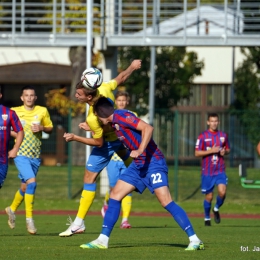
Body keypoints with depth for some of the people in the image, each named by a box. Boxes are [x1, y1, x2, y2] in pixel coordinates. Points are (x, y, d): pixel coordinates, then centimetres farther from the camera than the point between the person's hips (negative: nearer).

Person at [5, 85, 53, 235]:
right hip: (21, 154, -4)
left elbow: (50, 128, 12)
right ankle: (29, 219, -15)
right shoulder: (14, 112, -1)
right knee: (31, 182, -21)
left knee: (25, 187, 15)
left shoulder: (42, 111, 4)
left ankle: (12, 209, 42)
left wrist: (42, 128, -9)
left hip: (35, 156, 4)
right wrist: (15, 134, -13)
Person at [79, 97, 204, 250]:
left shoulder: (121, 116, -14)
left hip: (153, 162, -10)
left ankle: (195, 240, -16)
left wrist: (140, 150, -30)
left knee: (166, 202, -17)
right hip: (138, 165, 10)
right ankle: (103, 240, 10)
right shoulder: (114, 122, 13)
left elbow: (148, 128, -23)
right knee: (115, 195, 6)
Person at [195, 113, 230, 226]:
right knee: (209, 197, 3)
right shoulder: (203, 136, -3)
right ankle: (207, 218, 24)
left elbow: (228, 149, 19)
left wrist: (225, 151, -5)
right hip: (207, 171, -2)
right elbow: (197, 153, -6)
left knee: (222, 192, -17)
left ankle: (216, 209, 13)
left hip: (220, 171, 2)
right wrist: (211, 151, -17)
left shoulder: (223, 135, 7)